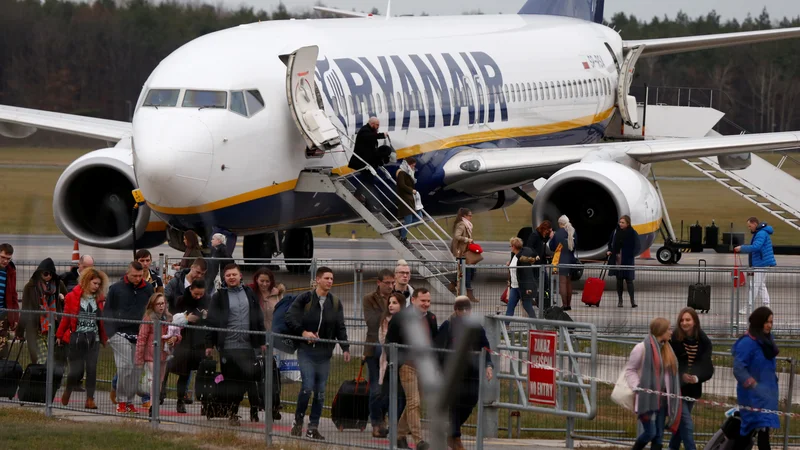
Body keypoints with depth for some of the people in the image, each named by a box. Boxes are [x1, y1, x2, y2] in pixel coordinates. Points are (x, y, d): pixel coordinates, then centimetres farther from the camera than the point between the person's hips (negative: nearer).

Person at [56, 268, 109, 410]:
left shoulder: (99, 299, 7)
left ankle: (90, 399, 0)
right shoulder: (73, 297, -4)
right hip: (77, 338, -3)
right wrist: (60, 336, 1)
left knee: (92, 369, -5)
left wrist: (105, 338, 9)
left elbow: (102, 320, 11)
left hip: (93, 339, 3)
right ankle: (67, 392, 25)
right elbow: (66, 317, 0)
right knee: (77, 369, -2)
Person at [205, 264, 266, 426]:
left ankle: (254, 411, 8)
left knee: (250, 379, -1)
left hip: (248, 345, 2)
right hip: (227, 346, -2)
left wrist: (262, 341, 12)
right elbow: (211, 321, 3)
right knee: (232, 380, -1)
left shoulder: (249, 294, 11)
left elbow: (258, 318, 15)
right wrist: (209, 344, -2)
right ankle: (232, 412, 9)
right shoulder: (219, 297, 3)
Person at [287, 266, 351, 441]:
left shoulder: (335, 303, 10)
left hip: (324, 353, 4)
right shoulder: (305, 299, -3)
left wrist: (345, 348, -1)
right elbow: (290, 318, -5)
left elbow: (340, 328, 11)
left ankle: (313, 427, 10)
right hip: (306, 350, -4)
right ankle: (298, 421, 5)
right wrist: (303, 332, -18)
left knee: (320, 391, 3)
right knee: (308, 386, -14)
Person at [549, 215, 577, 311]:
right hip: (571, 259, 6)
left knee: (562, 282, -5)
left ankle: (565, 305, -10)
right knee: (569, 282, 14)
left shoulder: (558, 233, -12)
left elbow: (552, 247, -5)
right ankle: (569, 304, 18)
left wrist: (551, 238, 8)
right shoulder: (573, 233, 4)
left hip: (561, 260, -6)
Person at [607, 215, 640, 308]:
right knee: (619, 280, 9)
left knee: (629, 280, -6)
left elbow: (637, 246, -6)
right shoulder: (616, 231, 5)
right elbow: (611, 243, 18)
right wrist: (609, 251, 1)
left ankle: (632, 301, -6)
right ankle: (620, 300, 15)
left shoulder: (632, 233, -7)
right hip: (617, 259, 4)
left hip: (627, 260, -4)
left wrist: (631, 255, -17)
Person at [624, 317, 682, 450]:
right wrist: (638, 387, -15)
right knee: (650, 432, -10)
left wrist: (671, 393, 9)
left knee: (659, 434, 5)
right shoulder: (642, 348, -11)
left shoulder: (667, 349, 11)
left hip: (662, 398, 7)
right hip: (647, 398, -7)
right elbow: (630, 370, -5)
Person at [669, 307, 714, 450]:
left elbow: (707, 368, -7)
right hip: (677, 388, -4)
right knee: (687, 424, -9)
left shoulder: (703, 342, -2)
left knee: (680, 423, 16)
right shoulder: (674, 340, -11)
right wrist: (681, 376, -20)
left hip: (692, 389, 4)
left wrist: (697, 377, -25)